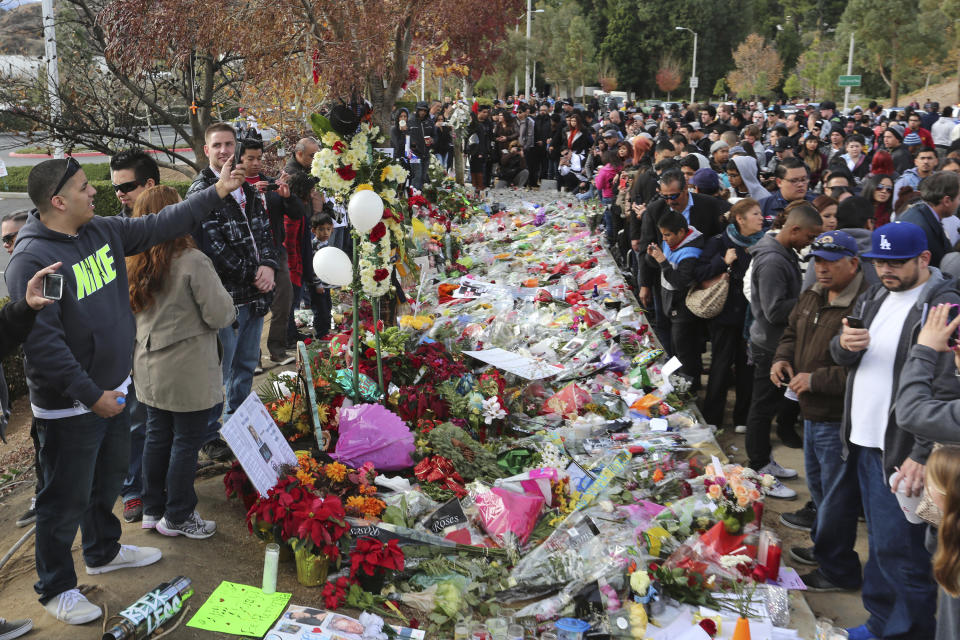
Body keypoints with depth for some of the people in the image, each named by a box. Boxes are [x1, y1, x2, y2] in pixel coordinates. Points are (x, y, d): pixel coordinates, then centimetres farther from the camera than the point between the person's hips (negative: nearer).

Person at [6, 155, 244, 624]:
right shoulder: (31, 261, -23)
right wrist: (89, 394, -25)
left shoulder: (102, 231, 1)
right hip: (69, 406, -8)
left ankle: (103, 551, 48)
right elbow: (41, 342, -27)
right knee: (67, 498, 6)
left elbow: (159, 227, 9)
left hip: (111, 391, 8)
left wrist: (216, 193, 6)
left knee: (110, 475, 25)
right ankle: (56, 588, 25)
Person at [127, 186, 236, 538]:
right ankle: (177, 517, 18)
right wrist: (226, 305, 4)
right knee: (186, 441, 6)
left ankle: (153, 509, 30)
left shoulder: (133, 264, 1)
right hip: (189, 372, -6)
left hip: (149, 369, 7)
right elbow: (220, 315, -17)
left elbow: (130, 312, 13)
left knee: (157, 436, 18)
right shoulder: (193, 262, -19)